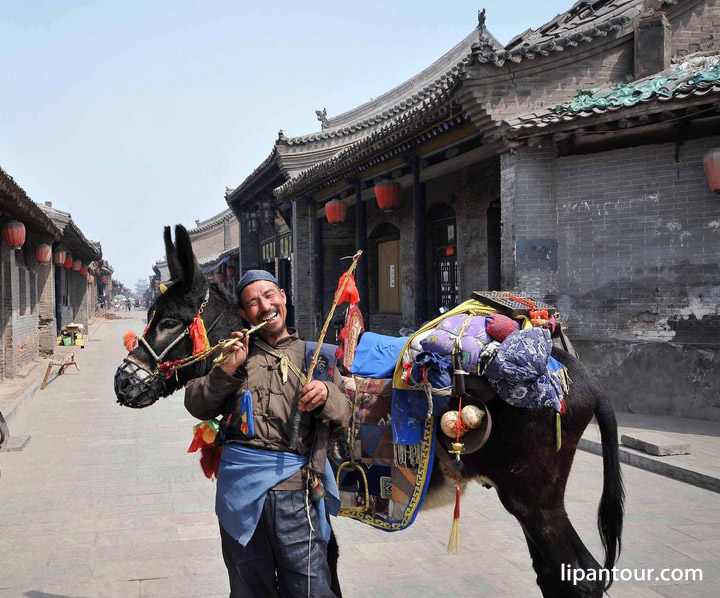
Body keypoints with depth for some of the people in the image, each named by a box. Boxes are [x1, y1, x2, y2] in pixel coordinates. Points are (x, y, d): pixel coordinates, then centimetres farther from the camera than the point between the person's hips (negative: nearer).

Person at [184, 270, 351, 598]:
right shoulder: (235, 351, 14)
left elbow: (344, 416, 5)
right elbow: (196, 406, 7)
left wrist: (326, 395, -16)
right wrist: (226, 370, -7)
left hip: (293, 485, -2)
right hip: (238, 482, 2)